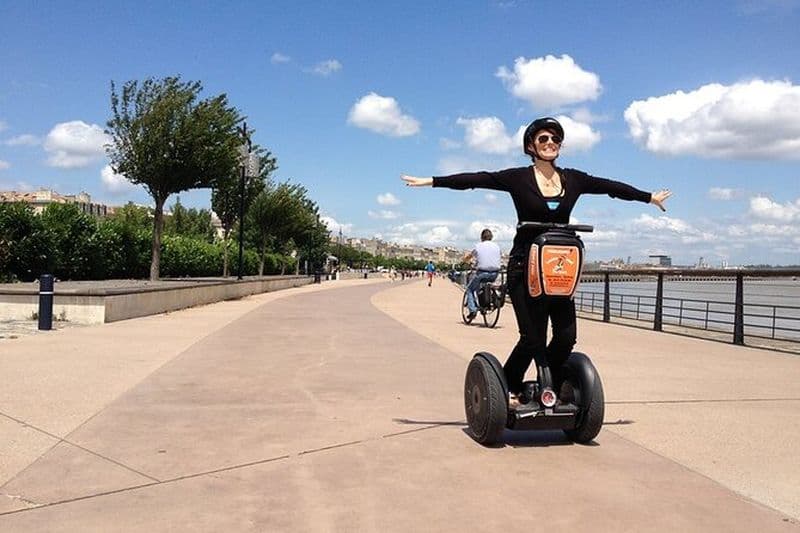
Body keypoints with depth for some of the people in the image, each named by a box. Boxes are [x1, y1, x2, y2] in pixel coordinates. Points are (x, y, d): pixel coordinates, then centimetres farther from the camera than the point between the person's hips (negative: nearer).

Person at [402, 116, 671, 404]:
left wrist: (649, 197, 30)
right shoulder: (519, 178, -2)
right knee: (533, 337, -8)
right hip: (525, 268, -4)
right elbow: (476, 179, -9)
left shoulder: (574, 179, 9)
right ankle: (508, 387, 17)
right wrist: (432, 181, -15)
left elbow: (612, 187, 19)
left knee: (566, 336, 0)